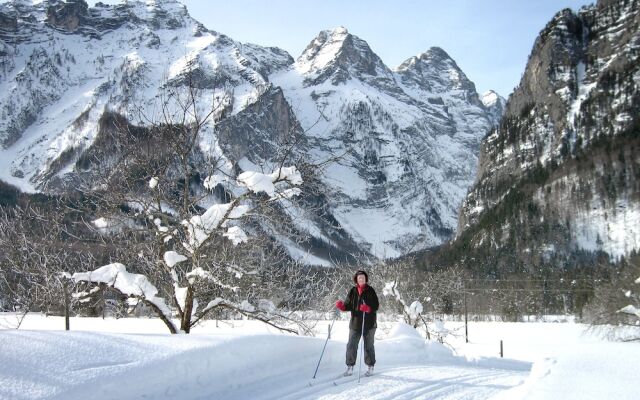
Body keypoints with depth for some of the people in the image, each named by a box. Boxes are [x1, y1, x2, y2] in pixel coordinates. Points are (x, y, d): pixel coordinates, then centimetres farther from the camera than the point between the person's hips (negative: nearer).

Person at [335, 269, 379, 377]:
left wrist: (368, 308, -29)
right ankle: (350, 367, 10)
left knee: (369, 346, 9)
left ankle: (370, 367, 21)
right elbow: (348, 305, 7)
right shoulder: (353, 291, 4)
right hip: (355, 323, 3)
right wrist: (341, 306, -14)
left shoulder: (370, 291, -5)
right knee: (351, 345, 0)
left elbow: (376, 306, -10)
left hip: (369, 323, -2)